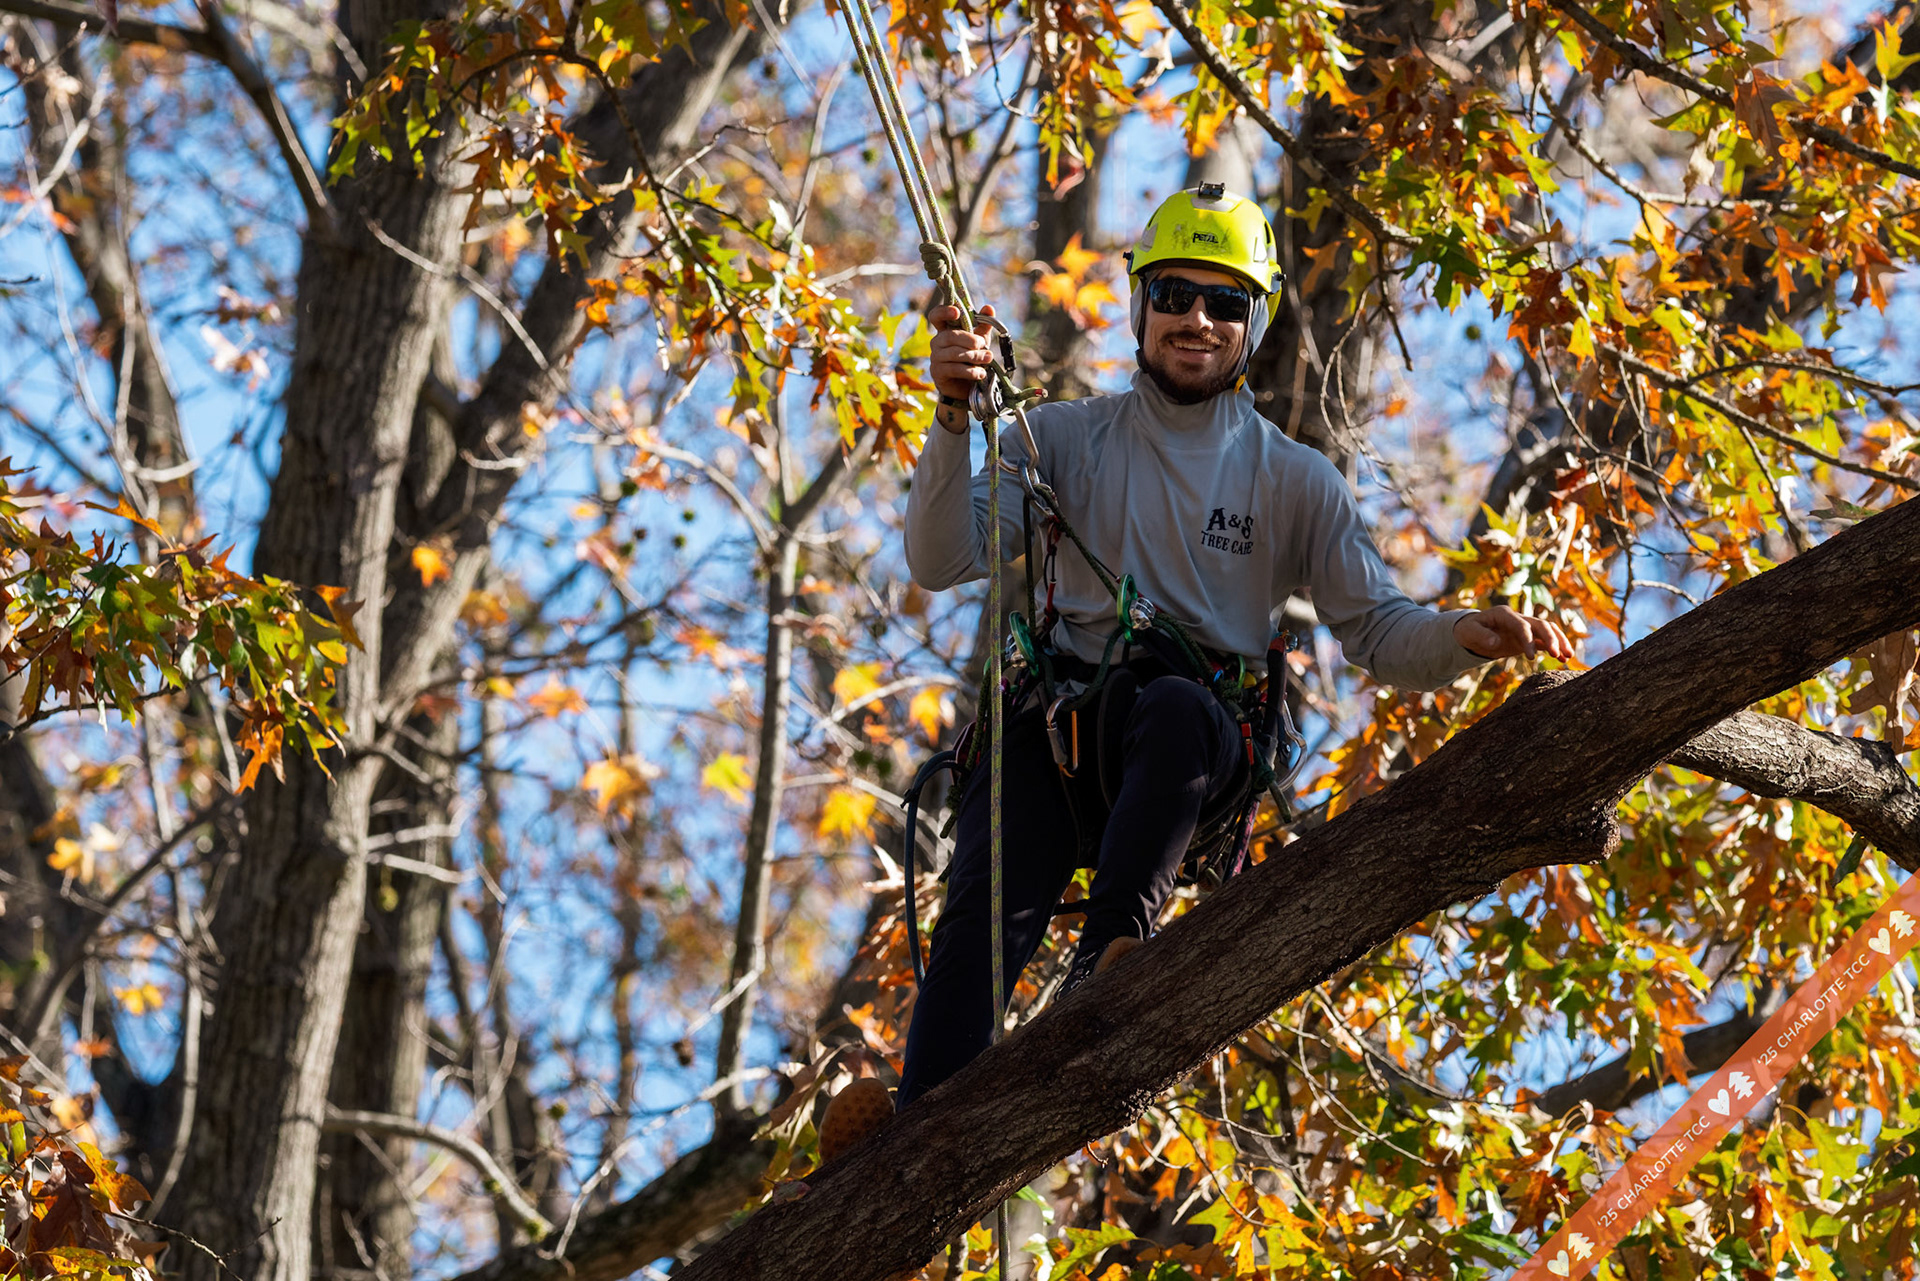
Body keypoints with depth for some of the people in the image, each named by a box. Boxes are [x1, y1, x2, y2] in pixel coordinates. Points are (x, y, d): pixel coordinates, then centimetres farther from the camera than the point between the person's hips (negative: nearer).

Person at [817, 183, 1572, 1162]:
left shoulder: (1295, 481, 13)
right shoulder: (1063, 440, 14)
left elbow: (1376, 629, 8)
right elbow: (942, 562, 2)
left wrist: (1467, 637, -14)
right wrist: (955, 421, -14)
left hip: (1199, 751, -1)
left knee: (1177, 706, -39)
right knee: (989, 904, -30)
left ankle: (1106, 964, -45)